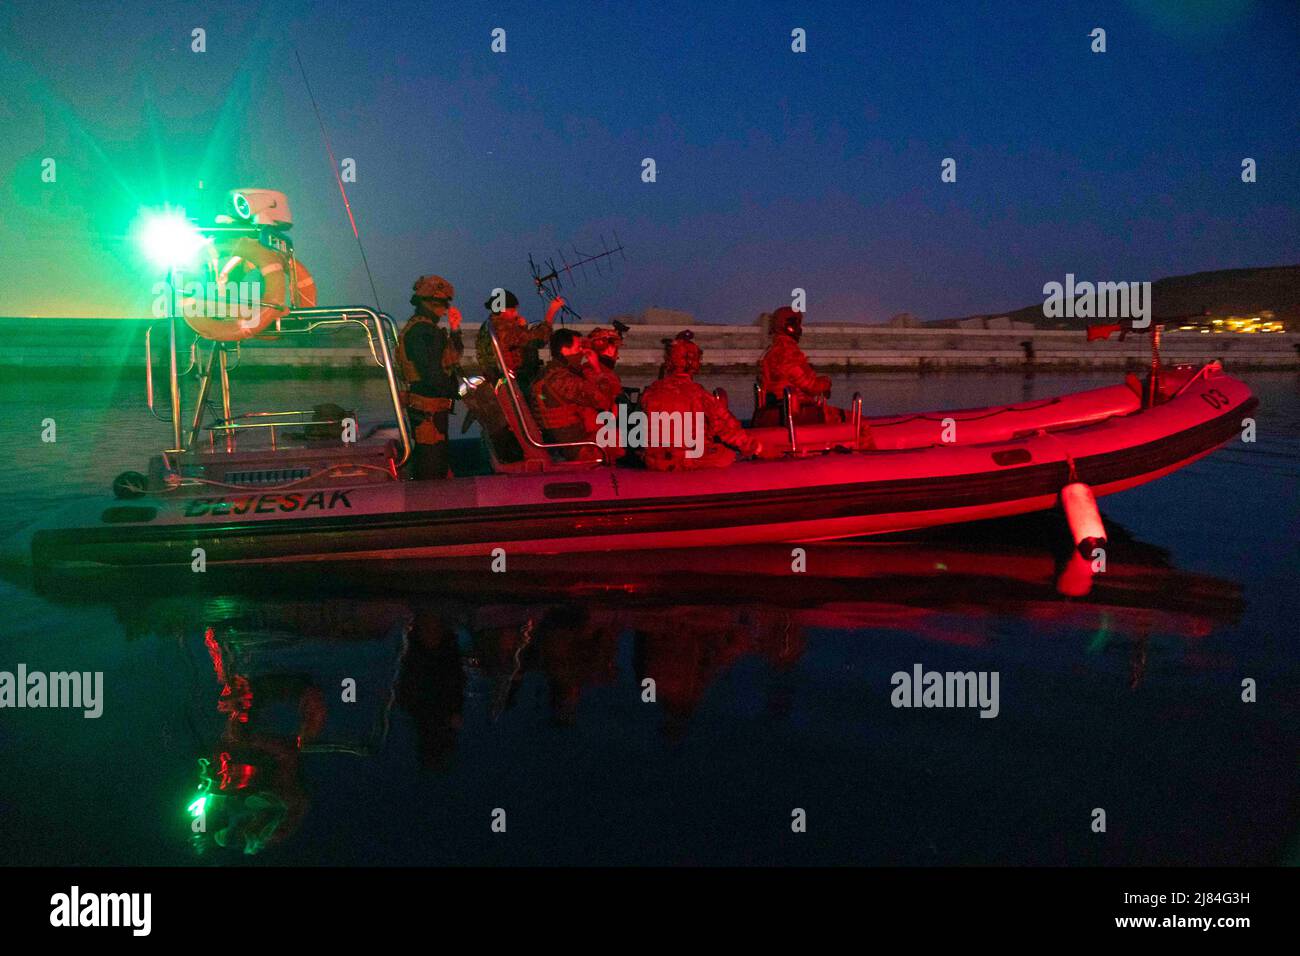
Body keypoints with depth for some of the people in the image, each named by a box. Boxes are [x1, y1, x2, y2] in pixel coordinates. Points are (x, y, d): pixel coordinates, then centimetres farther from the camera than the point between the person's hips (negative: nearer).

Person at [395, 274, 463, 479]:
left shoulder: (424, 327, 18)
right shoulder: (423, 330, -17)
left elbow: (454, 357, 20)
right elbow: (432, 372, -24)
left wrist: (455, 330, 12)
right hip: (429, 409, -11)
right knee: (432, 466, -7)